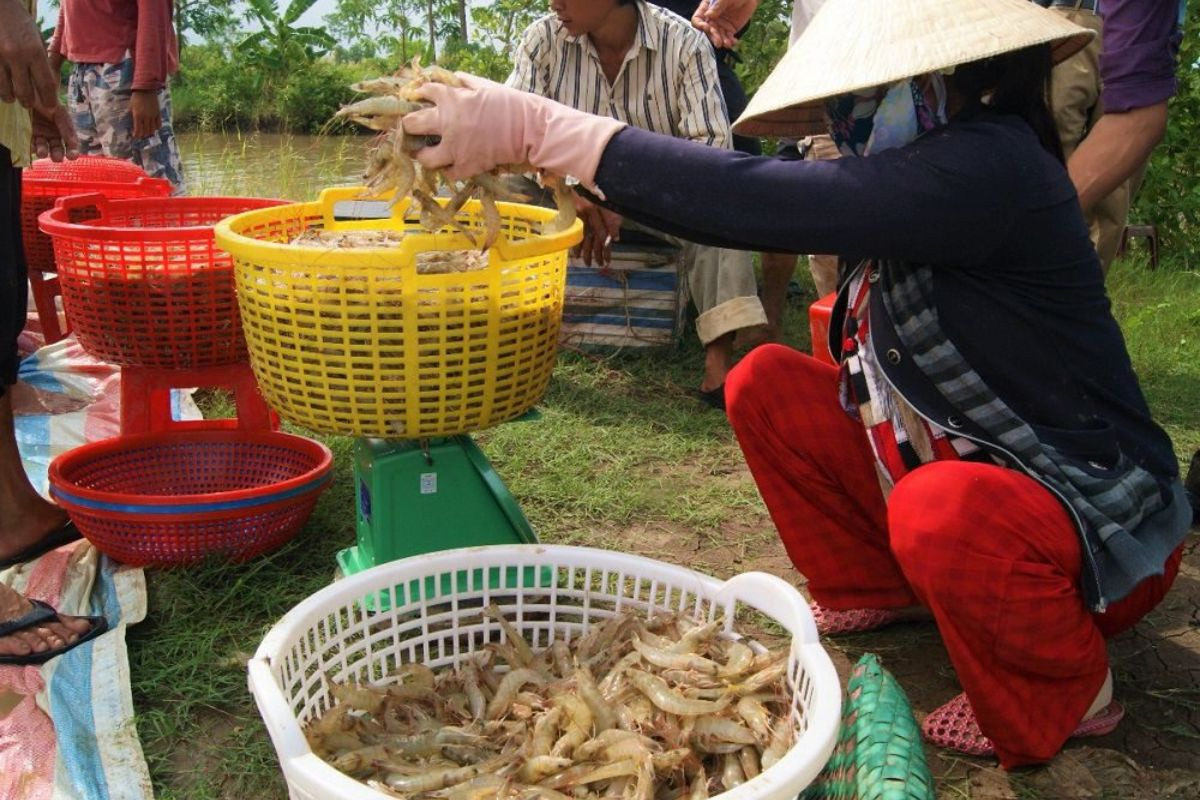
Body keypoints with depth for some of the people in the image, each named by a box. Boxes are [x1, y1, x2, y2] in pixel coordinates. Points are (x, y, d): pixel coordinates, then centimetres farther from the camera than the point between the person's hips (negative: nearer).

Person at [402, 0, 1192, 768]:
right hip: (948, 466, 8)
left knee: (942, 511, -40)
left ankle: (1068, 693, -6)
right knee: (765, 382, -2)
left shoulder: (990, 167, -28)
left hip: (1099, 519, -7)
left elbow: (764, 202, -38)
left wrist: (537, 129, -36)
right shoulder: (930, 160, 0)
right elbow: (768, 201, -2)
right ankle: (871, 590, 14)